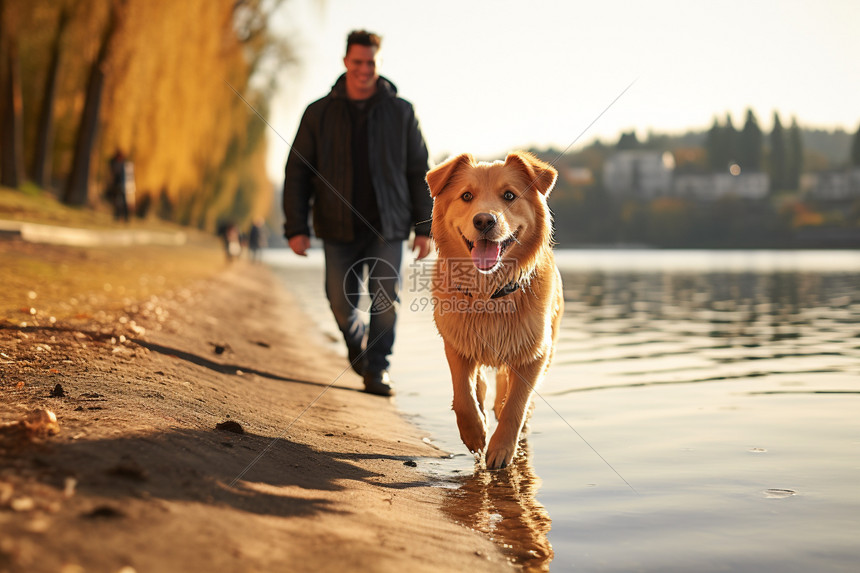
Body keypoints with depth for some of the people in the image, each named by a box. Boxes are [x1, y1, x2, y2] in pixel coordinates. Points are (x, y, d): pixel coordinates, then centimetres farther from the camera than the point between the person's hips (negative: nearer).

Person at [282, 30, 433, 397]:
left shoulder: (400, 112, 4)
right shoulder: (319, 113, 4)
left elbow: (419, 171, 6)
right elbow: (297, 172, 4)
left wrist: (424, 227, 1)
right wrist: (296, 227, -4)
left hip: (387, 226, 0)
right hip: (339, 228, 0)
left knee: (386, 299, -9)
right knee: (342, 304, 2)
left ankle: (378, 369, 7)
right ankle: (358, 343, 34)